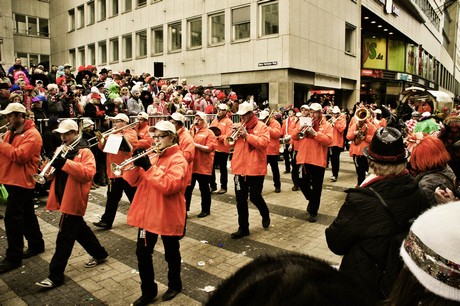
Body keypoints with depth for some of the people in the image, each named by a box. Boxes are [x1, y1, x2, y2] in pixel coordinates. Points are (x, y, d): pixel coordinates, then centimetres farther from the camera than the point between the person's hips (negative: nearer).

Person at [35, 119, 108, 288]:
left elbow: (88, 173, -26)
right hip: (63, 198, 9)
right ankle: (100, 254, 37)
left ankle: (55, 276, 5)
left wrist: (65, 163, -31)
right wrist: (51, 165, -8)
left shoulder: (84, 152, -12)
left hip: (73, 200, -9)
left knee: (64, 238, -4)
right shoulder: (61, 150, 13)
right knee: (79, 229, 20)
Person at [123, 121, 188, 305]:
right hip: (147, 213, 6)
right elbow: (134, 181, 7)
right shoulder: (151, 157, 9)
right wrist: (136, 164, -12)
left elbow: (169, 186, -27)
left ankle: (174, 285, 37)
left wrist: (148, 167, -27)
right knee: (142, 253, 10)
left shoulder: (178, 160, -13)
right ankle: (148, 291, 28)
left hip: (168, 216, -6)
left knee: (171, 254, 13)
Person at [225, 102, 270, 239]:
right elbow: (227, 142, 10)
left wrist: (247, 135, -21)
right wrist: (232, 131, -8)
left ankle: (265, 214, 34)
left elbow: (264, 143, -17)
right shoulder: (238, 126, 12)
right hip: (239, 168, 5)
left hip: (256, 168, -5)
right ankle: (243, 228, 18)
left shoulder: (261, 127, -4)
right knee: (240, 200, 7)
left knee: (255, 197, 1)